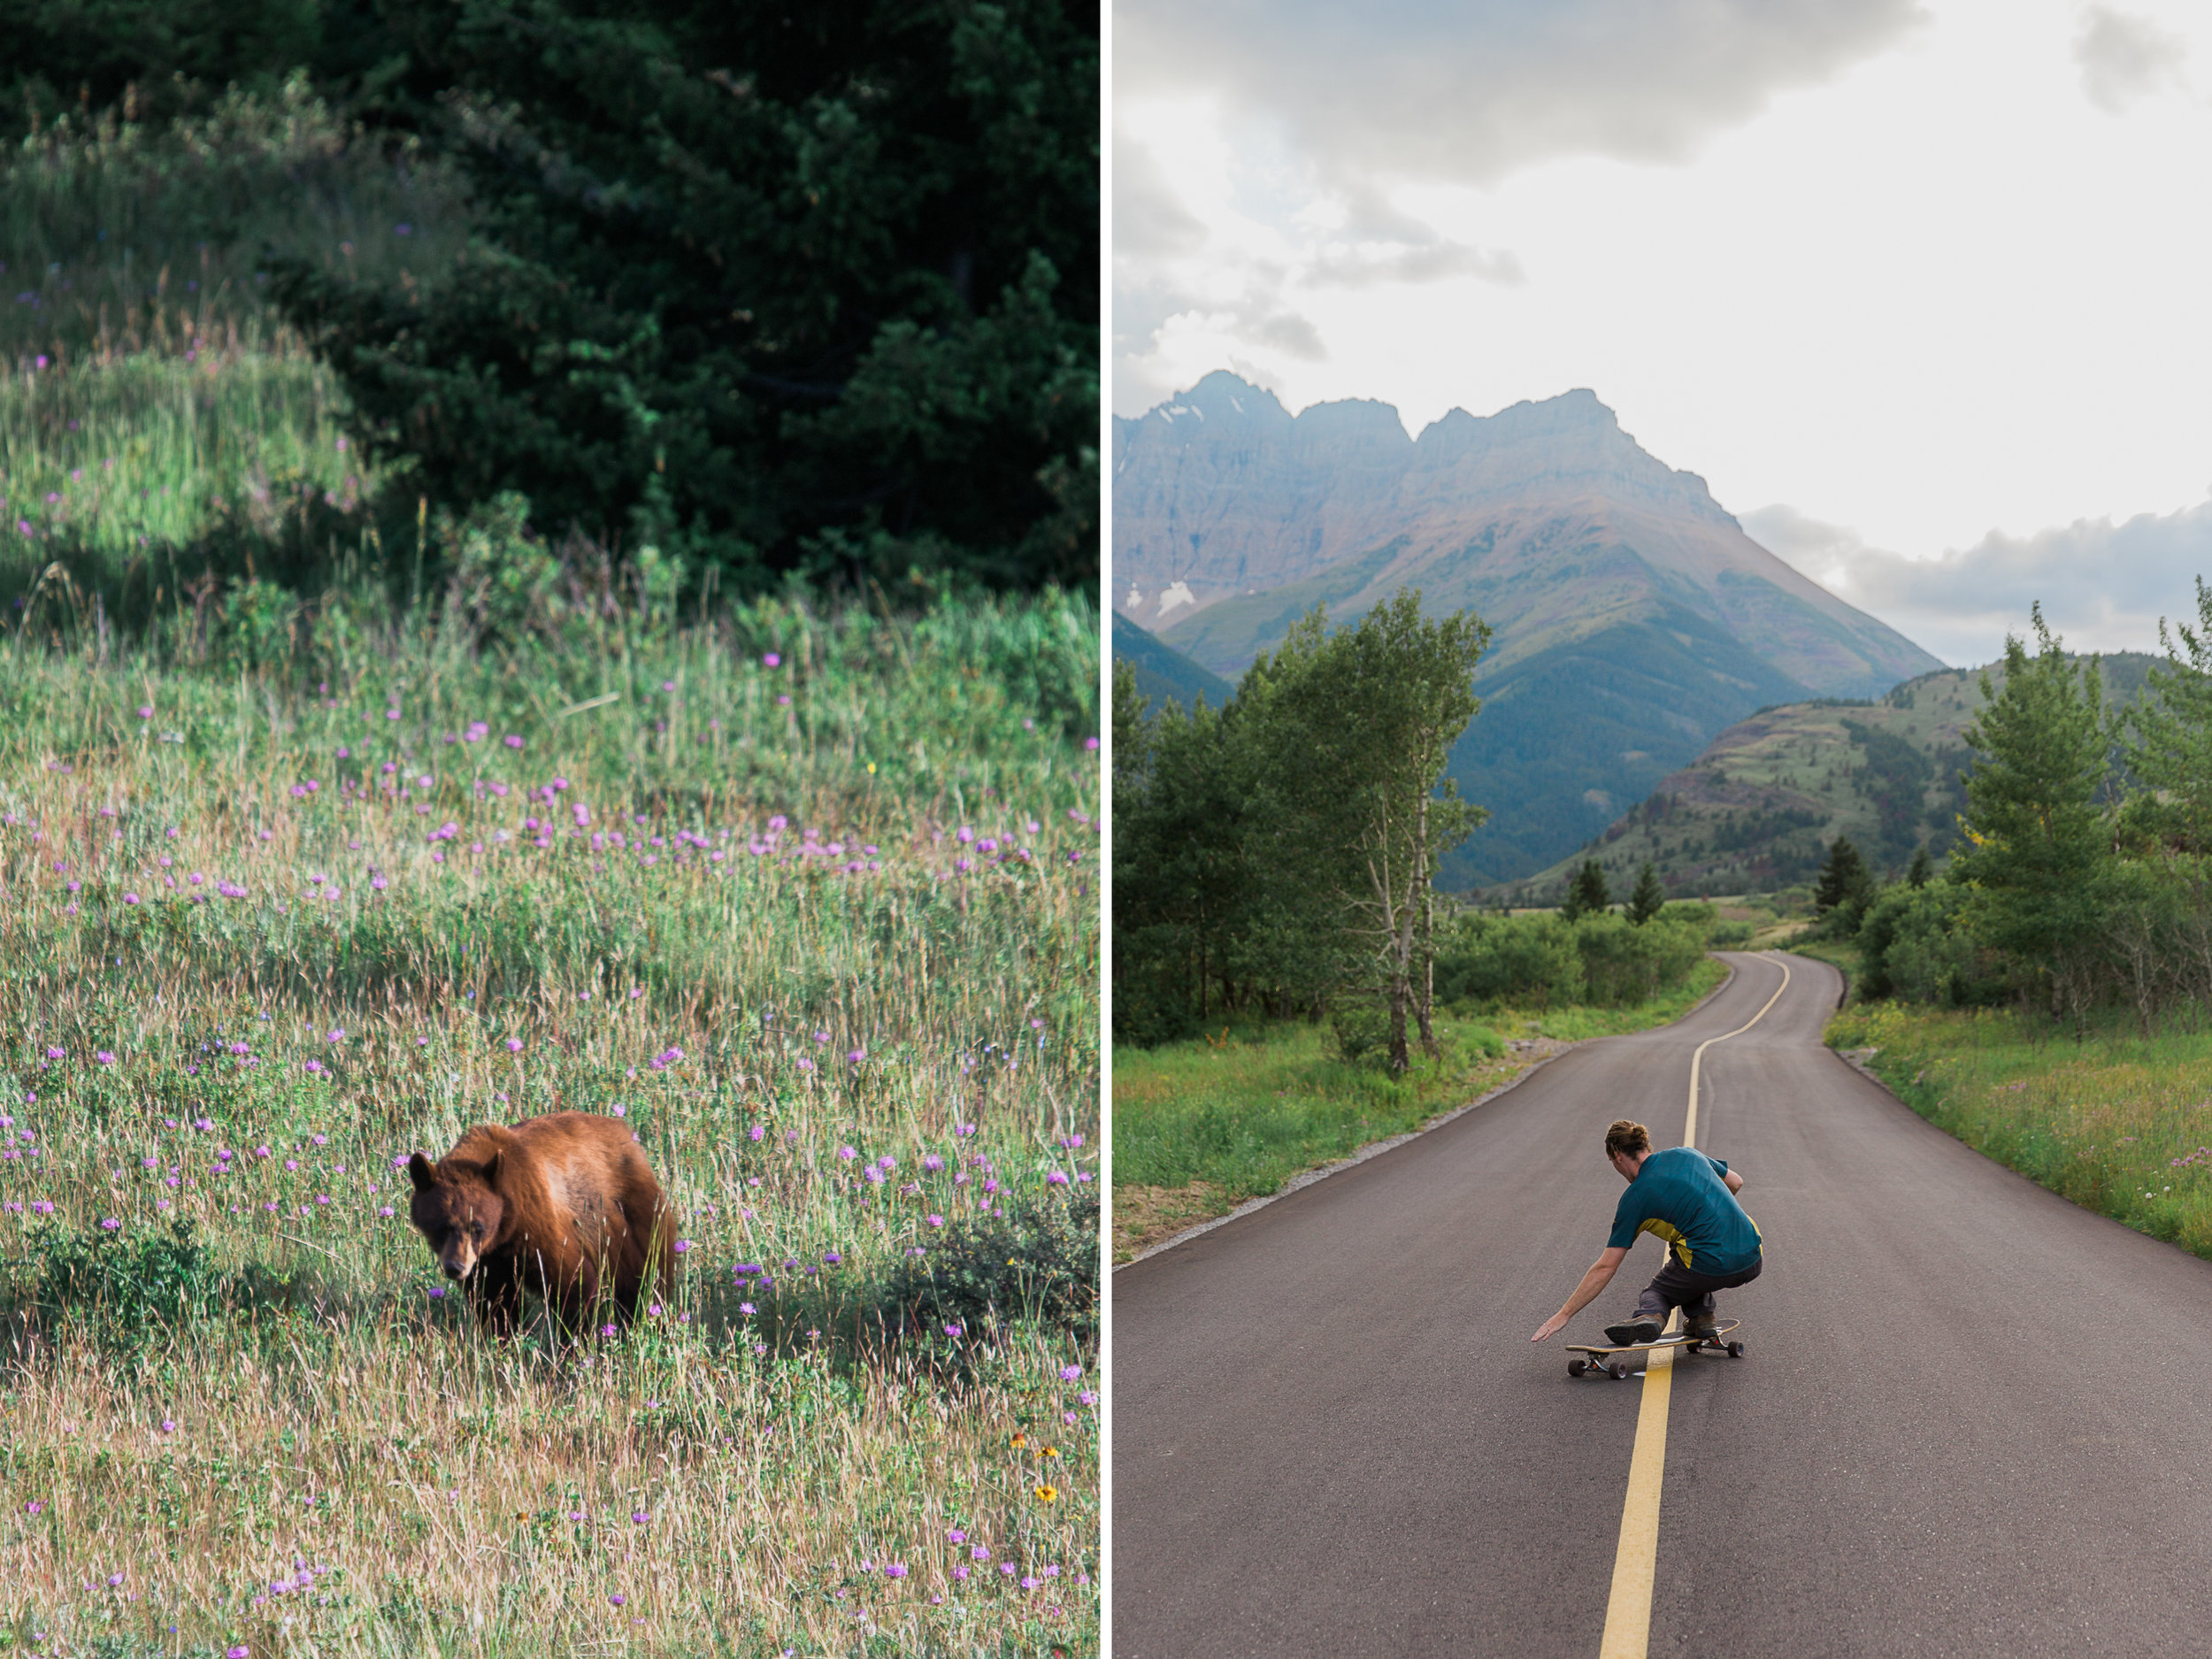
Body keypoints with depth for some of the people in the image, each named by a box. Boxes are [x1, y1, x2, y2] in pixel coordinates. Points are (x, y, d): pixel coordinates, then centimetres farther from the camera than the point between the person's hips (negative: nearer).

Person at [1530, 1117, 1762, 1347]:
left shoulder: (1635, 1197, -2)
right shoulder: (1688, 1154, 11)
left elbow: (1605, 1267, -2)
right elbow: (1735, 1183, 26)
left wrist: (1565, 1314, 3)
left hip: (1713, 1269, -6)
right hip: (1752, 1263, 6)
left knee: (1655, 1293, 21)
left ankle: (1651, 1314, -12)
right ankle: (1701, 1316, 20)